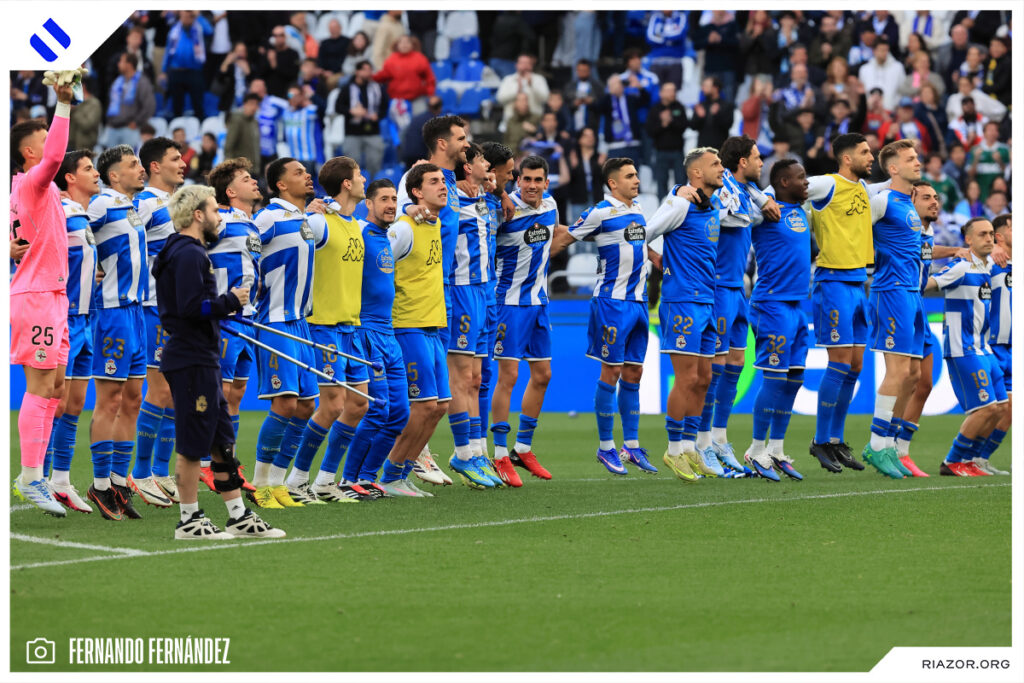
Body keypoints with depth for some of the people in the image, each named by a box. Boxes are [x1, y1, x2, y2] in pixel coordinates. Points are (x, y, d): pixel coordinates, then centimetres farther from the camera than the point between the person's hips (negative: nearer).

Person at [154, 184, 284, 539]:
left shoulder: (189, 252, 18)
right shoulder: (189, 254, -15)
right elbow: (191, 307, -24)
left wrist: (228, 303, 14)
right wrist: (231, 301, -13)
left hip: (202, 360, 11)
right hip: (192, 360, -11)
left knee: (222, 441, 13)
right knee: (193, 443, -4)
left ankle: (239, 517, 17)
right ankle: (190, 521, 2)